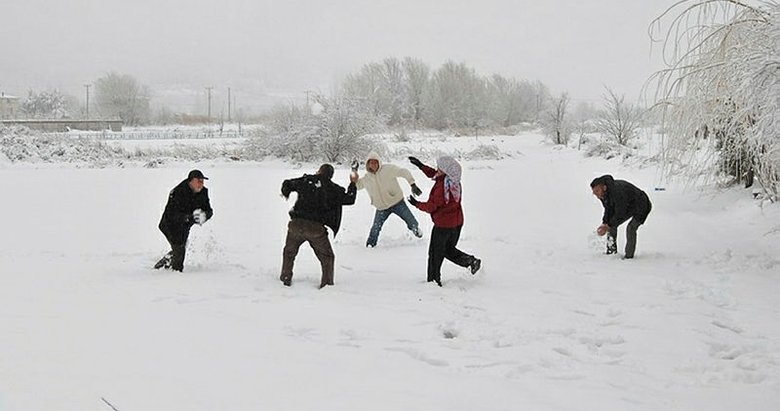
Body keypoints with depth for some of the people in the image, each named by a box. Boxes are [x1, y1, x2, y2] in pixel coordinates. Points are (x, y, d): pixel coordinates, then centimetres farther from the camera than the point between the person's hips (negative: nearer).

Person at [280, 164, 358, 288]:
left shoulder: (306, 180, 7)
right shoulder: (333, 189, 3)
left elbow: (287, 184, 16)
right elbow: (349, 199, 11)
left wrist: (286, 194, 38)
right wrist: (353, 184, 26)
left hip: (296, 224, 2)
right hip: (316, 228, -2)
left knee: (289, 253, 24)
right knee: (327, 257, 16)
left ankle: (286, 278, 26)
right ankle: (327, 282, 11)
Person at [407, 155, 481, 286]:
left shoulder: (441, 187, -28)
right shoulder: (455, 182, -2)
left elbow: (431, 207, -20)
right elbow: (434, 175, 16)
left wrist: (416, 203, -4)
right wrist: (421, 166, 18)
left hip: (443, 225, -8)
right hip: (457, 222, 8)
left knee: (435, 254, 8)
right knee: (448, 249, 25)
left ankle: (433, 280, 17)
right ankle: (471, 261, 11)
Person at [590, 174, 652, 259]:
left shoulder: (617, 191, -39)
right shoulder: (603, 194, -11)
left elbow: (620, 213, -33)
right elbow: (608, 210, 0)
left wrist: (608, 226, -28)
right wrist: (605, 223, -15)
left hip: (641, 206, -9)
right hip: (627, 207, 9)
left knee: (631, 228, -25)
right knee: (611, 225, 3)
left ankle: (629, 256, -18)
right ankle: (611, 251, 11)